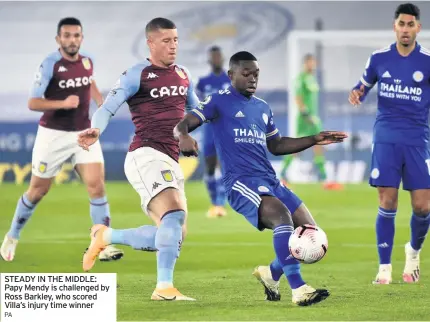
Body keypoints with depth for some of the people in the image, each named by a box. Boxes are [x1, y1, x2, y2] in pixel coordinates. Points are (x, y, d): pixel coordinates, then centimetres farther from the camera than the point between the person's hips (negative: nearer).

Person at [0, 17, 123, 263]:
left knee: (97, 185, -10)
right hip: (53, 134, -4)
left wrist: (102, 104, 12)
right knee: (38, 190, 8)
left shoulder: (88, 62, 0)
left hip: (84, 133, 4)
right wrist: (63, 103, -31)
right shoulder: (50, 65, -17)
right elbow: (33, 103, -19)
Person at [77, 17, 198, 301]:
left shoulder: (182, 75, 18)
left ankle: (106, 237, 25)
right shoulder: (137, 75, -3)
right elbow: (108, 108, -12)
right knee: (175, 213, -28)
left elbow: (197, 112, 31)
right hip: (146, 156, -8)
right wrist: (96, 130, -31)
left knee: (173, 236, 7)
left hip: (171, 163, 8)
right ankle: (164, 287, -30)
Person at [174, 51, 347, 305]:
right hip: (241, 181, -7)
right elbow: (181, 126, -6)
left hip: (270, 180, 8)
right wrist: (184, 136, -31)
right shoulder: (220, 102, 2)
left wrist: (315, 140, 25)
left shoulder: (263, 108, 23)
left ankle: (271, 274, 23)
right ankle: (298, 289, -35)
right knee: (282, 215, -33)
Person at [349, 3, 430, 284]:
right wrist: (356, 94, -5)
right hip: (386, 139, 0)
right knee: (387, 203, -6)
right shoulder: (379, 58, 4)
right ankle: (385, 268, 5)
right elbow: (363, 87, 18)